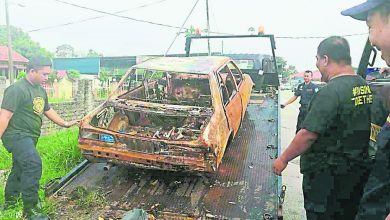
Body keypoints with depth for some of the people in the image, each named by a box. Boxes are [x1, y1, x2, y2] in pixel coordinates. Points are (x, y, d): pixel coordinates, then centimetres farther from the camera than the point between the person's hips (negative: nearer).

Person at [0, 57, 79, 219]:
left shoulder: (40, 90, 13)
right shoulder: (16, 89, -16)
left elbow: (48, 110, 25)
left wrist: (65, 124, 24)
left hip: (30, 137, 9)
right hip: (16, 135, -9)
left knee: (20, 168, 20)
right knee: (33, 165, -21)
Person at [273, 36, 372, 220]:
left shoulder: (331, 91, -22)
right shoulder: (366, 88, 5)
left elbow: (309, 134, -24)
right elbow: (356, 128, 13)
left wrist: (283, 159, -12)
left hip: (328, 177, -8)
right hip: (358, 172, 8)